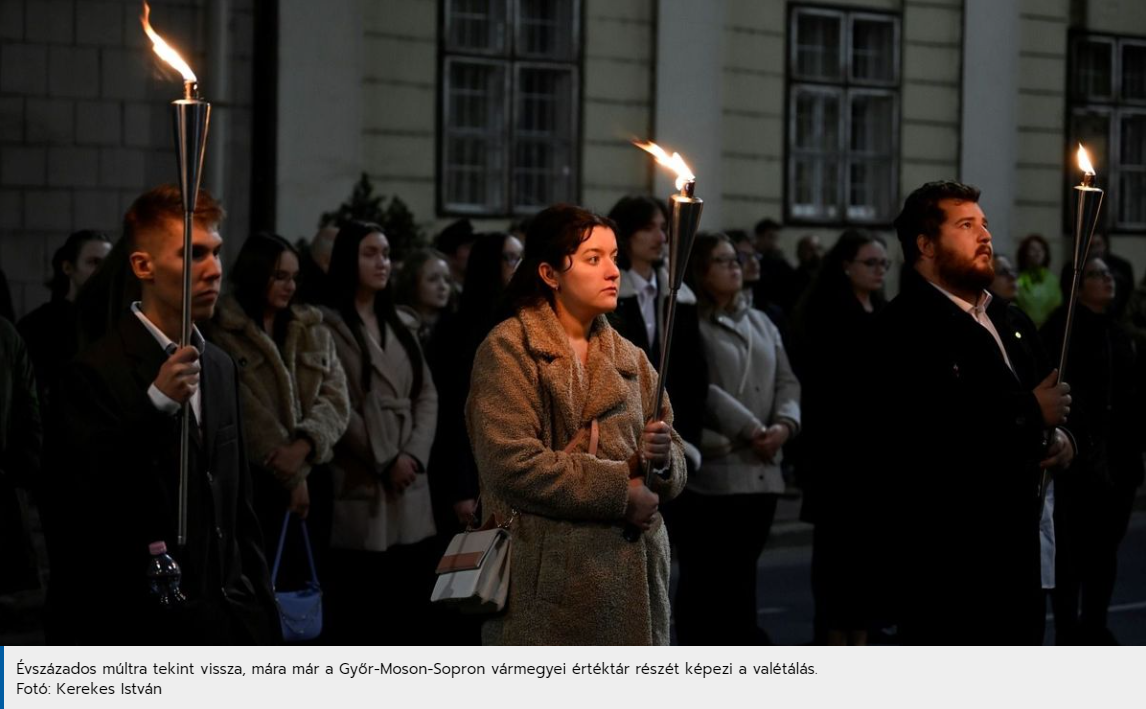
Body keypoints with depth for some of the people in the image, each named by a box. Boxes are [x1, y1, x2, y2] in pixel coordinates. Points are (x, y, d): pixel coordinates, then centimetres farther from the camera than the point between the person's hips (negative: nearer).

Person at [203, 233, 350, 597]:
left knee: (304, 586, 5)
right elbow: (248, 412, -10)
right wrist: (290, 476, -10)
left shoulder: (314, 331, 13)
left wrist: (303, 444, -16)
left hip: (312, 479, 5)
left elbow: (336, 399, 3)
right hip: (252, 480, -5)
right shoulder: (223, 334, -5)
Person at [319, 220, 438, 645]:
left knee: (408, 607, 3)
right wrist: (383, 462, -8)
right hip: (359, 488, -6)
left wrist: (413, 454, -4)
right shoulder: (329, 326, -3)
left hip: (409, 491, 6)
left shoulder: (401, 327, 19)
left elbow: (427, 396, 13)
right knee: (358, 617, -4)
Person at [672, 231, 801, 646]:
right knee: (703, 580, -3)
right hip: (711, 470, -6)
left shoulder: (761, 323, 19)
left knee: (739, 577, 9)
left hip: (761, 471, 7)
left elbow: (786, 381, 14)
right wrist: (750, 429, -14)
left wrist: (784, 424, -6)